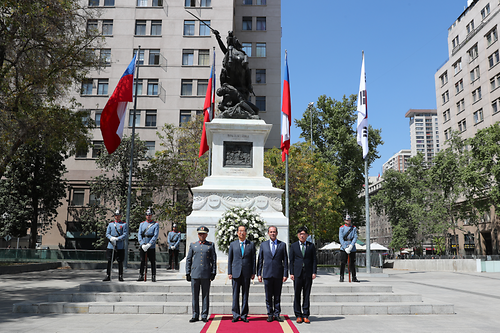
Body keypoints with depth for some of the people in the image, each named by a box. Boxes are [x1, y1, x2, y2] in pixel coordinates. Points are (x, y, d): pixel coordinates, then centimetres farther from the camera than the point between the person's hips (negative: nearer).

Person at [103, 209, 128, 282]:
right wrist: (111, 238, -14)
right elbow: (107, 234, 7)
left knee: (120, 262, 2)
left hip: (120, 246, -3)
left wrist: (117, 239, -19)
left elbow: (125, 235, -6)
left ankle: (120, 276, 10)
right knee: (109, 261, 3)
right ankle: (108, 276, 11)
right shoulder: (110, 224, 13)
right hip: (111, 245, 3)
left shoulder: (124, 224, 3)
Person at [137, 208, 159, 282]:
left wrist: (148, 245, -17)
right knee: (142, 261, 7)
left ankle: (153, 277, 8)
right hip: (142, 247, 3)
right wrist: (142, 244, -12)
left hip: (151, 246, -2)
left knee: (153, 262, 2)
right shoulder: (142, 224, 10)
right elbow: (139, 234, 2)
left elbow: (155, 236, -8)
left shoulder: (155, 224, 0)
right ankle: (141, 276, 15)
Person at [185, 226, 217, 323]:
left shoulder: (211, 245, 7)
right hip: (195, 274, 1)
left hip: (206, 274, -1)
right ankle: (195, 316, 13)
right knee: (195, 295, 4)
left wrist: (213, 272, -1)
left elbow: (214, 259, 6)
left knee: (206, 295, 3)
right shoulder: (193, 245, 9)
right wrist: (187, 273, 5)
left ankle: (204, 316, 11)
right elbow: (188, 259, 11)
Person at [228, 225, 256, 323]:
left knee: (245, 295, 4)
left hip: (247, 273, 0)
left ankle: (244, 315, 11)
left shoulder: (251, 245, 7)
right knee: (235, 295, 1)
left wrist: (253, 272, 1)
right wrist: (229, 273, 2)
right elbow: (230, 259, 8)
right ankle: (236, 315, 9)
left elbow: (253, 259, 7)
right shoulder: (233, 244, 8)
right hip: (236, 272, 0)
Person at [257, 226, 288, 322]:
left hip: (278, 274, 0)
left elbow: (285, 260, 4)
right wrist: (259, 274, 4)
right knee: (268, 296, 4)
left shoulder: (282, 245, 5)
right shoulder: (263, 245, 8)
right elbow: (260, 260, 9)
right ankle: (270, 314, 14)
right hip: (267, 274, 1)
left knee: (277, 296, 5)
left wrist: (285, 274, -2)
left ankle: (277, 314, 14)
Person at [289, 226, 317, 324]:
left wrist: (314, 272, -2)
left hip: (308, 273, 0)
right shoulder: (293, 246, 8)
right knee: (297, 295, 1)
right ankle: (298, 316, 10)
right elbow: (291, 260, 6)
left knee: (307, 295, 3)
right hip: (297, 273, 0)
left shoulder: (311, 246, 8)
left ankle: (305, 316, 10)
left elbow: (314, 260, 6)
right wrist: (291, 273, -1)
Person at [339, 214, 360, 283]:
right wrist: (345, 248, -15)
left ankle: (354, 278, 14)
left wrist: (351, 246, -15)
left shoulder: (354, 228, 8)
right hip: (343, 248, -2)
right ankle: (341, 277, 6)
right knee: (343, 263, -2)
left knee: (352, 263, 6)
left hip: (352, 248, 2)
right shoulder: (341, 228, 2)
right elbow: (340, 238, -6)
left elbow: (355, 237, -1)